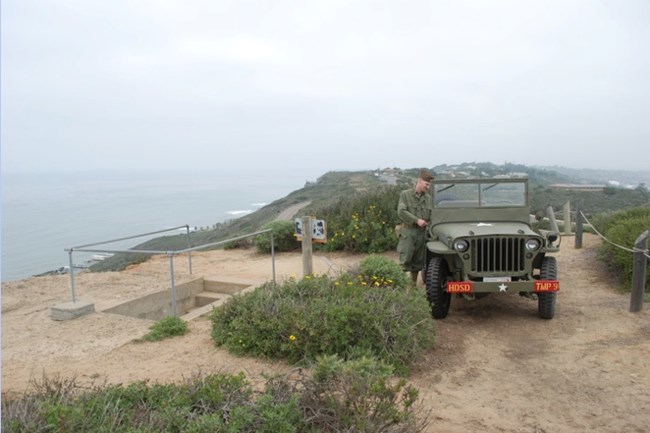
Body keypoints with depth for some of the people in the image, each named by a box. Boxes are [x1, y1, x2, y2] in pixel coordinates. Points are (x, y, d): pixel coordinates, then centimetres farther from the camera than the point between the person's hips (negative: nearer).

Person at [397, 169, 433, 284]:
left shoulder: (428, 198, 11)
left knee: (418, 262, 10)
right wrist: (416, 220, -17)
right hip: (408, 232, -4)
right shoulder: (405, 194, -2)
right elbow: (401, 212, -12)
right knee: (405, 261, -7)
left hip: (422, 232, 5)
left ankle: (413, 285, 20)